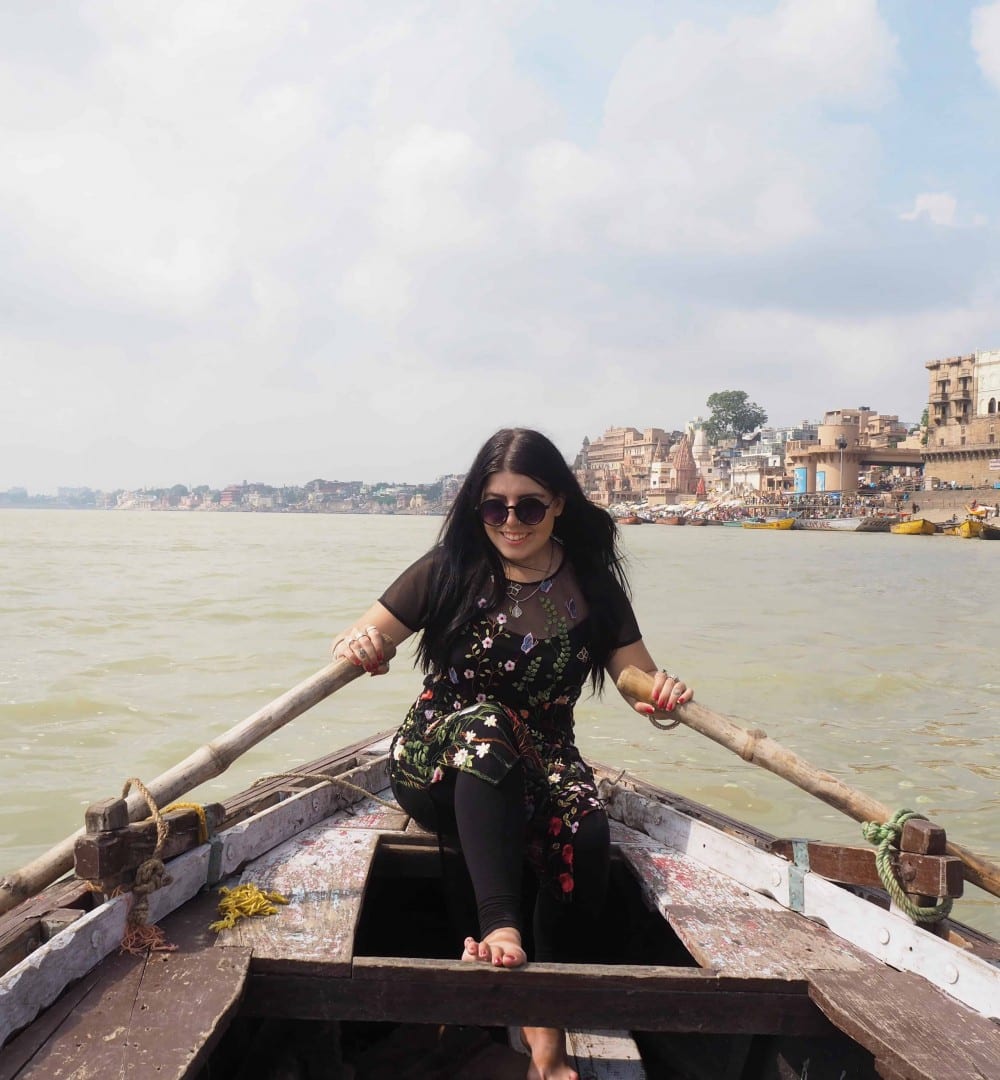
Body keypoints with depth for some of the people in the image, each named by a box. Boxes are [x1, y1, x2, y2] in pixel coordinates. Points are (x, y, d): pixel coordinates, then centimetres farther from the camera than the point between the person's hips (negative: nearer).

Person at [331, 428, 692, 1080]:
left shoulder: (591, 583, 2)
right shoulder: (452, 570, -1)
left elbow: (639, 678, 4)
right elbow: (365, 641, -3)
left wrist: (663, 692, -20)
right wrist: (360, 643, -27)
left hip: (543, 763, 2)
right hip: (438, 769, -1)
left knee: (587, 835, -30)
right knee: (482, 725, -36)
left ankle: (547, 1026, -20)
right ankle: (503, 928, -43)